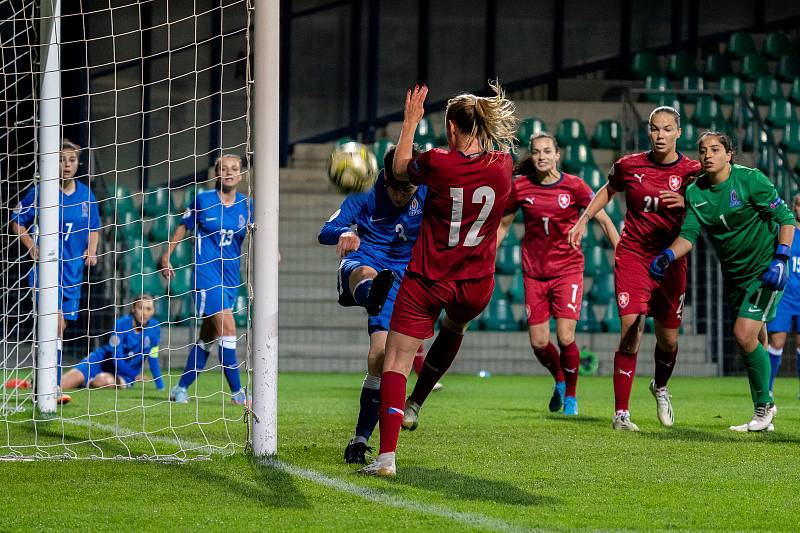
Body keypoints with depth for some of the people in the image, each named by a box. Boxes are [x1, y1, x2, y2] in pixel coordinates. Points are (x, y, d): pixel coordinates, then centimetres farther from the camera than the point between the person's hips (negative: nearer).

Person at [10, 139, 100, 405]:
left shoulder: (86, 195, 6)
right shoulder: (41, 191, -7)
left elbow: (93, 229, 19)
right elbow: (17, 221, 3)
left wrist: (91, 250, 0)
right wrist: (32, 247, -10)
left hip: (73, 270, 5)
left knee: (59, 329, 9)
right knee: (55, 321, -20)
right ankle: (53, 387, -22)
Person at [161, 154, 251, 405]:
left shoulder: (247, 205, 5)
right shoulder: (202, 200, -2)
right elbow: (184, 227, 9)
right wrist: (167, 255, 7)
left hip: (231, 276, 5)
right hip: (207, 271, -5)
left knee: (208, 336, 9)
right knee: (227, 327, -16)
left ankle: (181, 389, 20)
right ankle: (237, 392, -13)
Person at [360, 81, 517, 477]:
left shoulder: (438, 163, -15)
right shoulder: (503, 165, -7)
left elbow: (399, 168, 7)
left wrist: (410, 122, 19)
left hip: (427, 281, -4)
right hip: (476, 286, 4)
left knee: (395, 363, -1)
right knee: (453, 329, 38)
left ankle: (386, 456, -14)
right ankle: (414, 404, 44)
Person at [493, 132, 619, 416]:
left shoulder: (574, 186, -7)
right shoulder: (520, 187, -1)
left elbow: (604, 220, -2)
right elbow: (503, 224, 13)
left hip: (568, 270, -2)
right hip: (534, 273, 2)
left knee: (565, 339, -13)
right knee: (538, 343, -2)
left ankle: (571, 394, 13)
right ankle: (559, 381, 30)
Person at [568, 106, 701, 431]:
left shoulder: (691, 171, -4)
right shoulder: (629, 165, -2)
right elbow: (608, 190, 19)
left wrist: (685, 203, -22)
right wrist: (583, 220, 12)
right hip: (632, 255, -1)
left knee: (668, 339, 8)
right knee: (631, 331, -16)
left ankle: (660, 388, 42)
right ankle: (621, 413, -10)